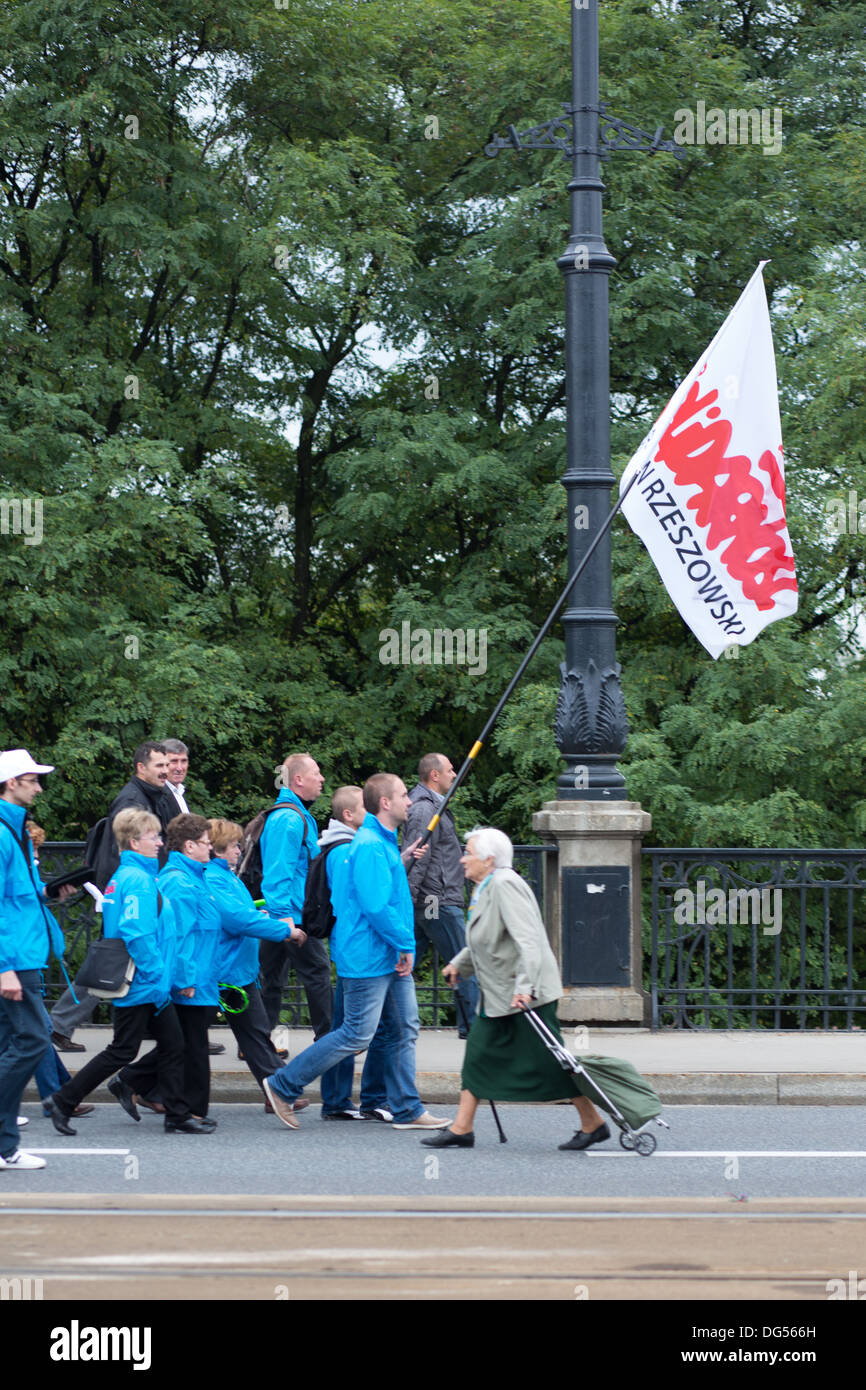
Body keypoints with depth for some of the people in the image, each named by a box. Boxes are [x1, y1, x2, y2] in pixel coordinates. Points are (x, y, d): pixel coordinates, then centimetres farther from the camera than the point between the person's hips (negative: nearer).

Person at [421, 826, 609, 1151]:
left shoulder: (505, 885, -19)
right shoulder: (485, 889, 11)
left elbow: (527, 939, -27)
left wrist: (525, 987, -34)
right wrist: (458, 963, 22)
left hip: (526, 994, -10)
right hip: (497, 995, 10)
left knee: (549, 1061, -3)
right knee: (479, 1055, 7)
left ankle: (593, 1124, 7)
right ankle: (461, 1130, 10)